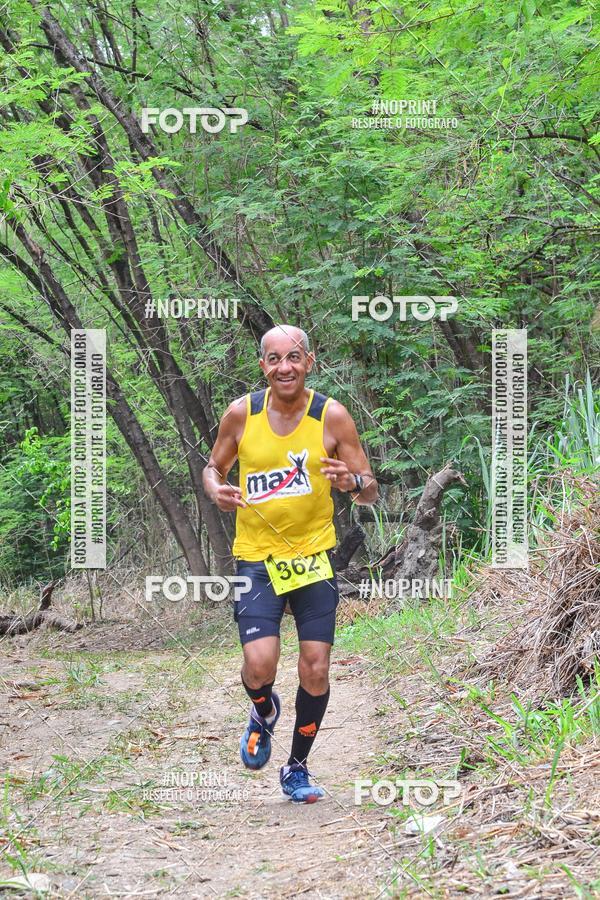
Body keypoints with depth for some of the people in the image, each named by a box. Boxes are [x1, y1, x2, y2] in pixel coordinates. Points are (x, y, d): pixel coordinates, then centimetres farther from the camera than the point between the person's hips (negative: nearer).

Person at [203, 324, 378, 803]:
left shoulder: (332, 416, -6)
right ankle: (265, 713, 23)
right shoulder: (241, 413, -3)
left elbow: (371, 490, -1)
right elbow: (213, 468, 12)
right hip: (257, 558, 0)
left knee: (315, 670, -1)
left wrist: (353, 482, -24)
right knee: (259, 666, -15)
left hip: (314, 556, 0)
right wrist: (217, 490, -11)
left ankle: (297, 768, 22)